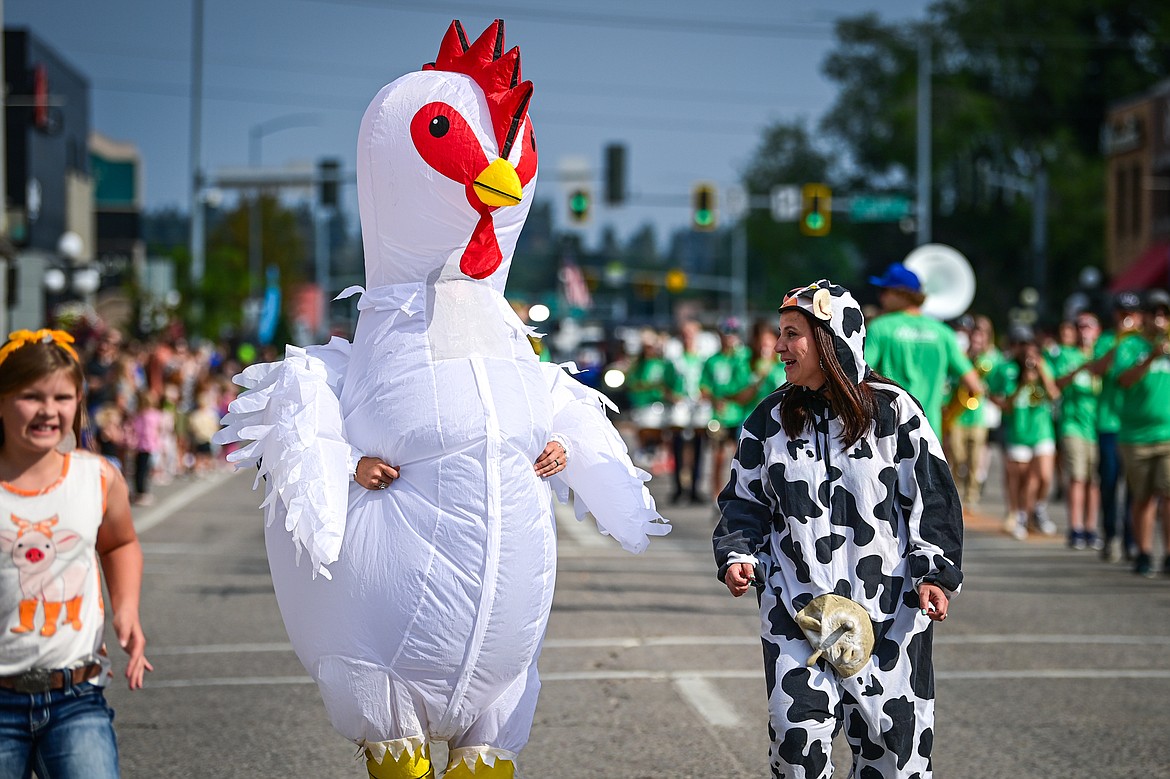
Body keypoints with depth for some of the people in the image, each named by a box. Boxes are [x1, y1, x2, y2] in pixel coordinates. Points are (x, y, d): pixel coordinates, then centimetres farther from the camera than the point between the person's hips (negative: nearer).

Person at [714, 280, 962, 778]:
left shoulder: (892, 410, -3)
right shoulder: (770, 419, 6)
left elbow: (931, 496, 0)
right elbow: (743, 501, 13)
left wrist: (935, 573, -8)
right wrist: (737, 555, -4)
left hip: (888, 611, -2)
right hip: (795, 609, 2)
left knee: (894, 738, 2)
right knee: (798, 737, -7)